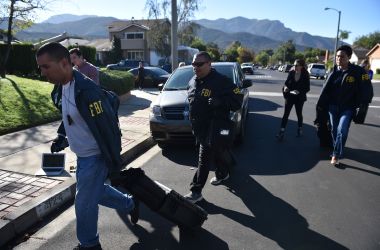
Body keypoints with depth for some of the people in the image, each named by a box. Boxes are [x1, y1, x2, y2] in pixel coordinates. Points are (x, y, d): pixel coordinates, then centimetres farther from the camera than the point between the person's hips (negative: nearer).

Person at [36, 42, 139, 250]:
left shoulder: (86, 90, -27)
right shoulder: (60, 88, 2)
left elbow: (107, 127, -25)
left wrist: (114, 162, -21)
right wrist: (61, 135, 7)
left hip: (94, 156, -9)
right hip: (83, 154, 9)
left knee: (84, 203, 5)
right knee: (95, 191, 24)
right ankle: (130, 204, 45)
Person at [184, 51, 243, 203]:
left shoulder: (221, 81, -16)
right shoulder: (192, 82, 8)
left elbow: (237, 101, -18)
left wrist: (220, 101, -34)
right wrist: (193, 122, 17)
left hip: (214, 128, -7)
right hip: (198, 128, 8)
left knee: (204, 160, -5)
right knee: (216, 153, 24)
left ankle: (196, 192, 4)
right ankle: (223, 173, 47)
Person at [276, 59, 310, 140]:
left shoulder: (305, 75, -9)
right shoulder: (291, 73, -4)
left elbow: (307, 88, -8)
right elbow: (286, 83, 4)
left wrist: (299, 92, -25)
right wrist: (285, 88, -18)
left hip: (299, 98, -1)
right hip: (289, 97, 1)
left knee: (299, 114, 15)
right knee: (286, 114, -3)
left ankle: (299, 129, 34)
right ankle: (282, 131, -3)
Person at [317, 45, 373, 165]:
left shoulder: (358, 71, -11)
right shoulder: (334, 71, 1)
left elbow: (367, 91, -7)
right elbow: (326, 89, 6)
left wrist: (362, 106, -10)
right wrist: (321, 105, 6)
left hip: (348, 108, -4)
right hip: (333, 106, 4)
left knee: (341, 130, -15)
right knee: (334, 130, 11)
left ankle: (336, 155, -2)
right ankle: (337, 151, 31)